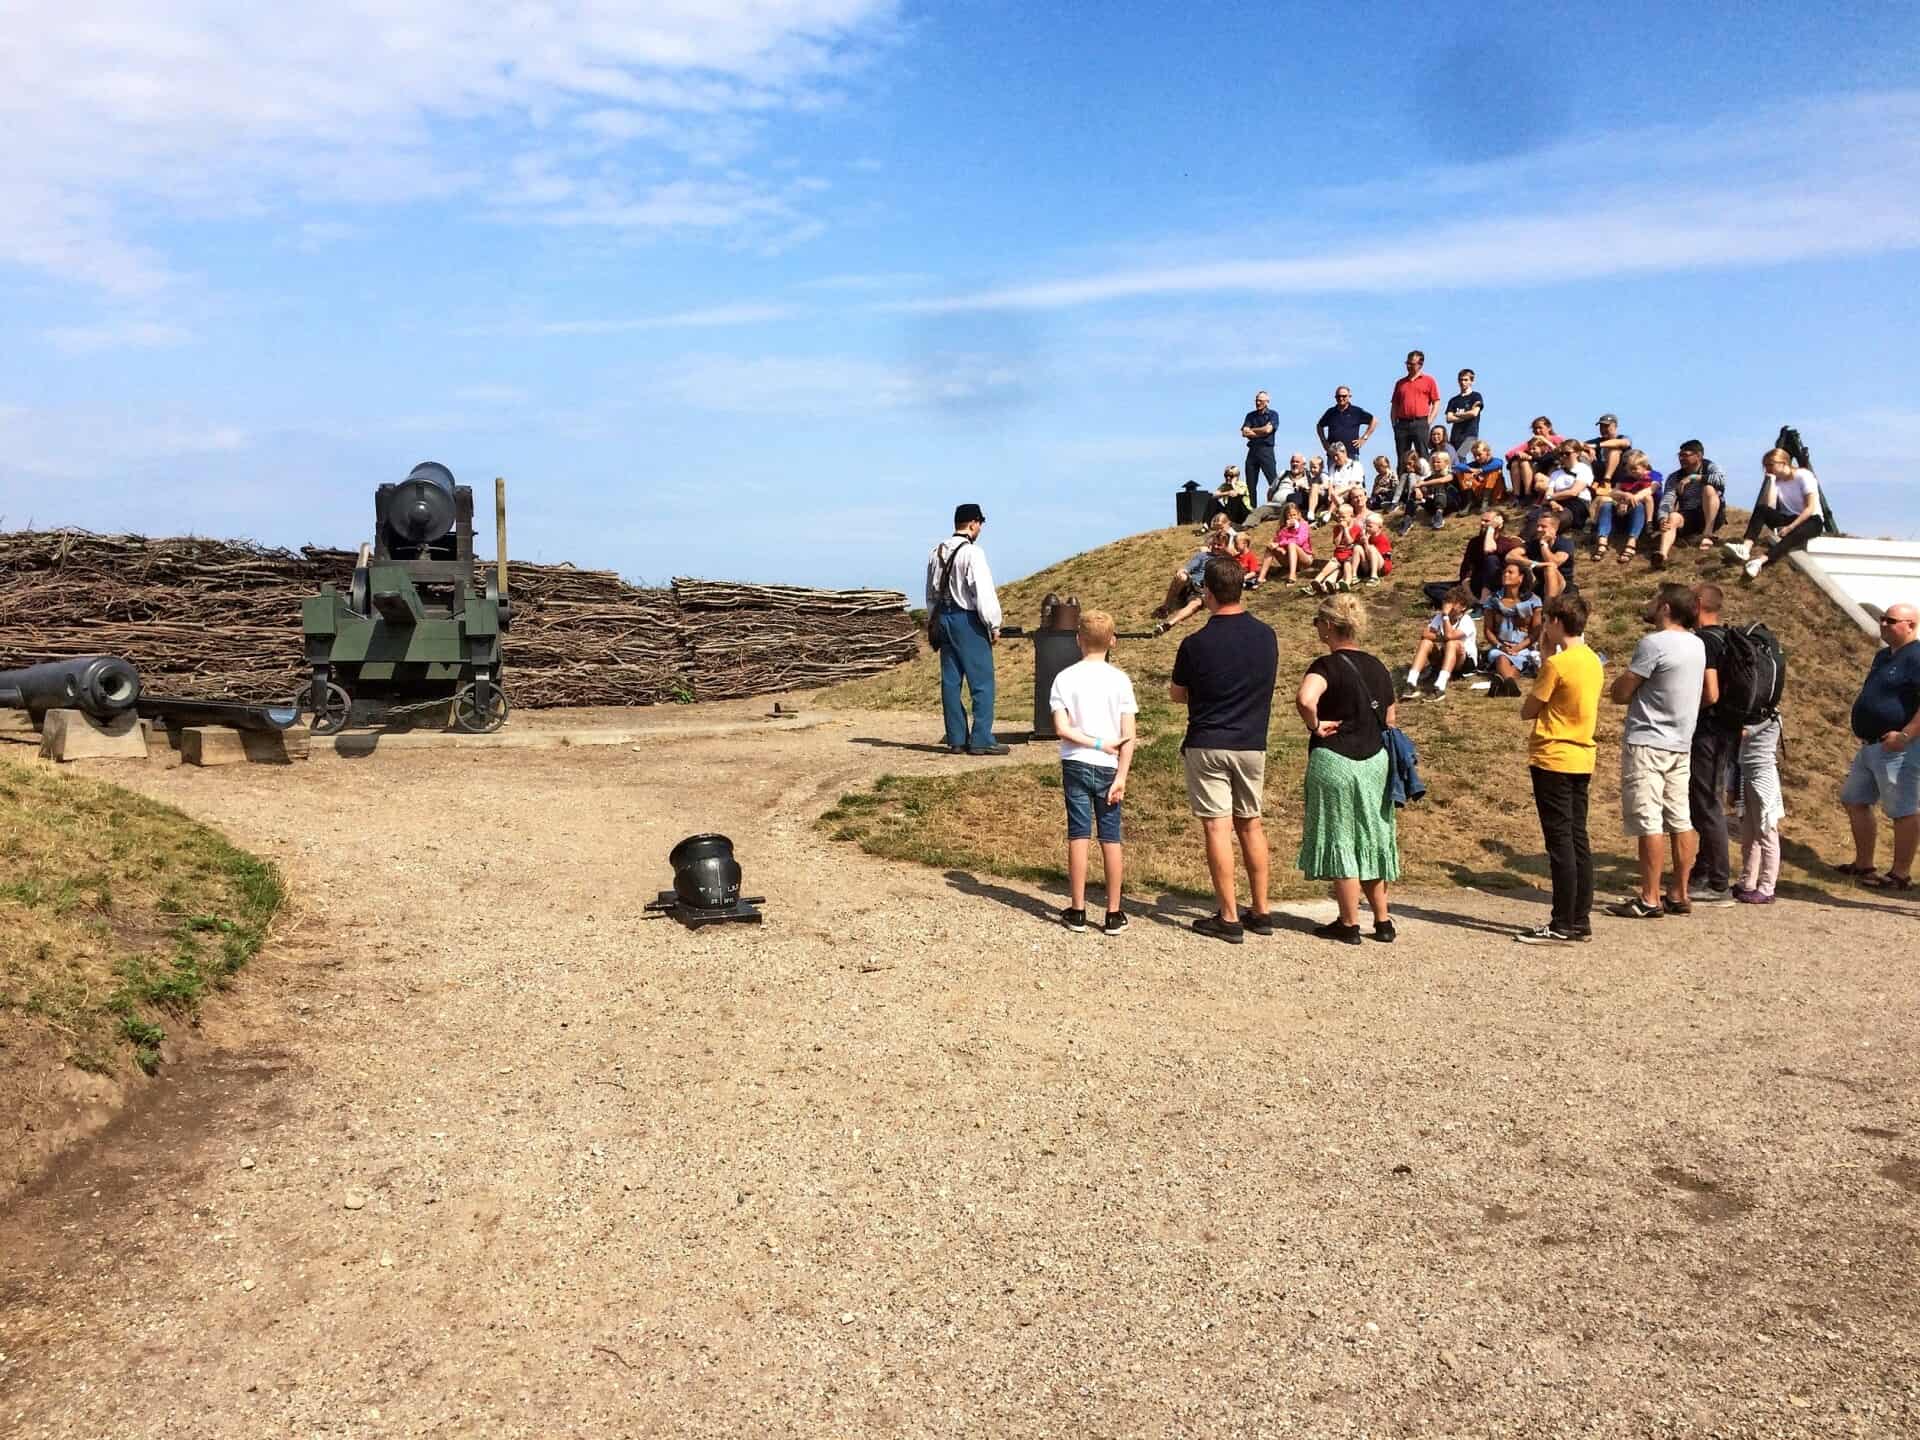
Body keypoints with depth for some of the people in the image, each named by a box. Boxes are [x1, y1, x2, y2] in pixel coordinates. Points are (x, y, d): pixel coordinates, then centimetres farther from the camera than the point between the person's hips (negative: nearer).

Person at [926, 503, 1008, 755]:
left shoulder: (937, 552, 10)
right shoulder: (972, 553, -14)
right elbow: (983, 592, -17)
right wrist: (994, 625, -9)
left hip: (943, 619, 8)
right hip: (968, 621, -8)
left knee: (950, 681, 9)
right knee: (982, 682, -2)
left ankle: (956, 739, 13)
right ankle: (981, 740, -2)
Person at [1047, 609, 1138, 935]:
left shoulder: (1065, 678, -4)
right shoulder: (1120, 679, -4)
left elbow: (1062, 729, -12)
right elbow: (1129, 735, -8)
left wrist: (1095, 744, -6)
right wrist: (1121, 777, -6)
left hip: (1076, 765, 0)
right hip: (1108, 768, 0)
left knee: (1078, 836, 5)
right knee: (1110, 839, 6)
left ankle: (1077, 911, 10)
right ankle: (1113, 914, 12)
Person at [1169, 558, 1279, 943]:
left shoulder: (1196, 643, -12)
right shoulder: (1267, 636, 0)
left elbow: (1176, 695, 2)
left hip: (1207, 745, -4)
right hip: (1252, 744, 4)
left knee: (1217, 827, -1)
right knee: (1251, 825, 15)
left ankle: (1229, 918, 0)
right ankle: (1260, 911, 20)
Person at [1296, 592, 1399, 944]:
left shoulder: (1328, 666, -14)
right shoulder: (1377, 668, 8)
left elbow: (1305, 699, -34)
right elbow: (1389, 720, 14)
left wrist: (1316, 726, -19)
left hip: (1334, 761, -7)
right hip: (1376, 762, 7)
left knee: (1339, 841, 4)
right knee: (1371, 841, 16)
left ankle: (1349, 924, 11)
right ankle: (1382, 921, 22)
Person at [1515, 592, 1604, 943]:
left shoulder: (1557, 664, -16)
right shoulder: (1593, 661, 9)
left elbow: (1527, 711, -8)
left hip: (1553, 760, -8)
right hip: (1582, 759, 8)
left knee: (1560, 842, -5)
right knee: (1578, 840, 11)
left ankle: (1562, 925, -1)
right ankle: (1581, 920, 15)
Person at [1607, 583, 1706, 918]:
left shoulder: (1653, 644, -16)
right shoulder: (1697, 644, 9)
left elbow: (1619, 693, -13)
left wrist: (1636, 691, 9)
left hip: (1646, 743, -8)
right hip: (1681, 743, 8)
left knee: (1648, 821, -5)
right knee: (1679, 820, 10)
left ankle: (1649, 900, -3)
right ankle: (1679, 895, 16)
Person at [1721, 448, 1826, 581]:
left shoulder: (1804, 476, -12)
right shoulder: (1776, 480, 2)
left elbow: (1811, 508, -19)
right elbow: (1769, 507, -14)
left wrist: (1790, 527, -26)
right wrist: (1771, 480, -15)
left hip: (1811, 521, -5)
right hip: (1788, 519, 5)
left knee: (1796, 533, -40)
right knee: (1761, 509, -22)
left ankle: (1761, 560, -62)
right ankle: (1745, 548, -45)